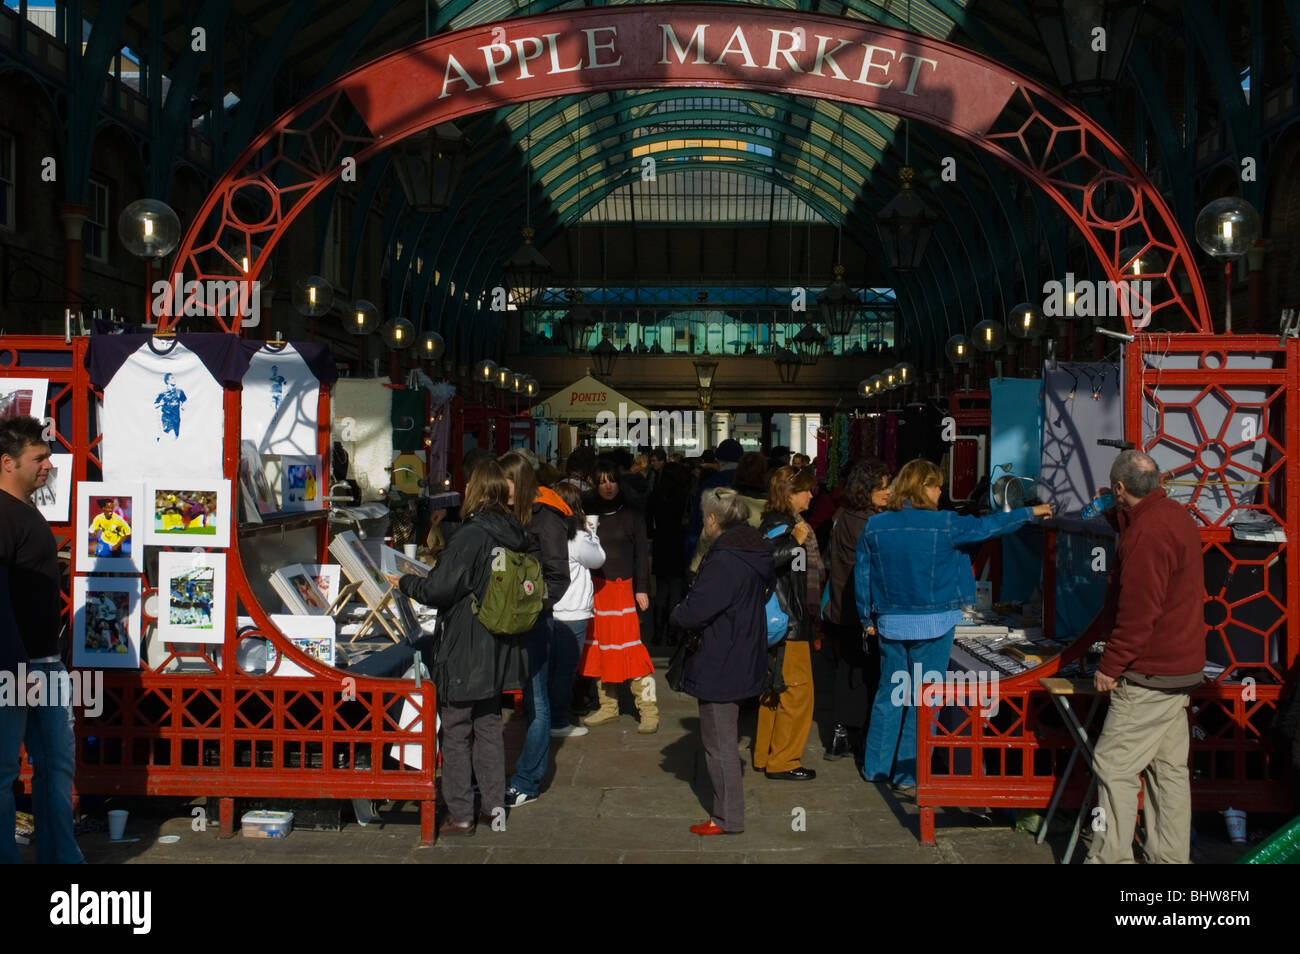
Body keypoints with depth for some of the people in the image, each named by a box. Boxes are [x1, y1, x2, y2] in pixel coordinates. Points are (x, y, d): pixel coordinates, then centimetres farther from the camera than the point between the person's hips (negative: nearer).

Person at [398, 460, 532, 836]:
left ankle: (460, 814, 8)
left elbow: (438, 589, -21)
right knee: (489, 726, 17)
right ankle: (494, 806, 21)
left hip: (465, 650, -7)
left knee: (456, 731, 3)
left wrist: (405, 582, -2)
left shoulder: (470, 536, -20)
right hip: (498, 650, 7)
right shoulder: (516, 534, 2)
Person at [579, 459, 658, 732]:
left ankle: (649, 710, -7)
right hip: (594, 589, 3)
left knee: (630, 645, -11)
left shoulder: (631, 515, 4)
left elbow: (641, 554, 4)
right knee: (599, 646, 6)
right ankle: (608, 706, 18)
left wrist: (642, 588, -4)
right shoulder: (588, 512, 9)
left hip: (623, 588, -3)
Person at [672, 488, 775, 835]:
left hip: (719, 665, -10)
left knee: (719, 744, 2)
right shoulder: (756, 554, 5)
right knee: (725, 739, 21)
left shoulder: (724, 562, -24)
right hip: (744, 660, 10)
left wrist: (677, 613, -3)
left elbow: (693, 612, -28)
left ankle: (727, 817, 10)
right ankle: (728, 808, 31)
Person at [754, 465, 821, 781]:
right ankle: (783, 761, 3)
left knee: (776, 689, 17)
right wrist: (795, 541, -37)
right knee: (798, 689, -4)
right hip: (788, 622, -11)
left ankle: (765, 755, 26)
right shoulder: (781, 526, -15)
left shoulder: (776, 523, 15)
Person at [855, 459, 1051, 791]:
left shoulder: (874, 526, -2)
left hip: (891, 624, 4)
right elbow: (986, 527, -2)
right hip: (932, 625, -4)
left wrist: (867, 619, 14)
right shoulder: (943, 524, -12)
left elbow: (862, 576, 3)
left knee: (889, 693, 15)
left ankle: (876, 766, 20)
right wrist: (1029, 513, 11)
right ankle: (910, 773, 11)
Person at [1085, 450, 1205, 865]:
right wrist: (1115, 512, 33)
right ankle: (1170, 857, 18)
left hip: (1151, 675, -10)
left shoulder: (1147, 532, -21)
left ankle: (1110, 858, 0)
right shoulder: (1176, 515, 10)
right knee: (1168, 768, 13)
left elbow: (1137, 612, -24)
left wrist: (1110, 666, -18)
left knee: (1114, 766, -4)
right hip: (1181, 666, 10)